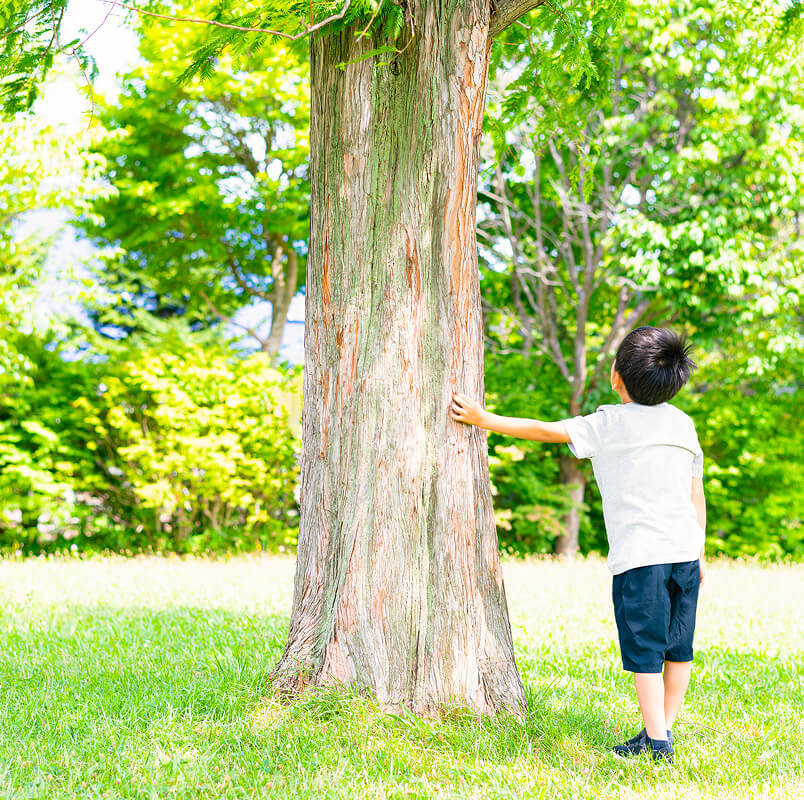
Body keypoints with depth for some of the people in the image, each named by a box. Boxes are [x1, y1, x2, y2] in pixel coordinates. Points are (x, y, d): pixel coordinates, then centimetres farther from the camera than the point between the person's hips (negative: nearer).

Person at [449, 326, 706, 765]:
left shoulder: (608, 424, -2)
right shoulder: (683, 423, 13)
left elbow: (543, 430, 4)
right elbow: (696, 495, 16)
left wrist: (483, 419, 14)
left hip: (639, 556, -5)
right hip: (686, 550, 6)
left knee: (645, 650, 0)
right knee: (679, 649, 13)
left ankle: (656, 741, 1)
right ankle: (664, 727, 20)